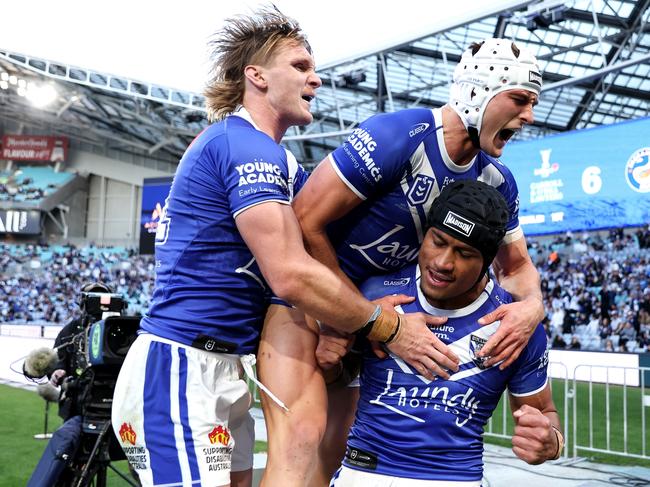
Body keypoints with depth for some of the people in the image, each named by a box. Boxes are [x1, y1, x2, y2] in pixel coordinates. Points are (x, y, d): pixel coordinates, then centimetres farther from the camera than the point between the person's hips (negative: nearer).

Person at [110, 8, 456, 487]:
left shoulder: (276, 160, 17)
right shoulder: (245, 144, -15)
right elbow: (291, 274, -23)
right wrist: (388, 328, -14)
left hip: (223, 373, 10)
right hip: (181, 371, -10)